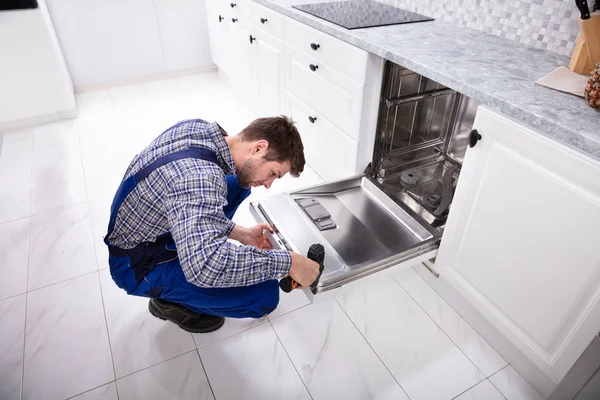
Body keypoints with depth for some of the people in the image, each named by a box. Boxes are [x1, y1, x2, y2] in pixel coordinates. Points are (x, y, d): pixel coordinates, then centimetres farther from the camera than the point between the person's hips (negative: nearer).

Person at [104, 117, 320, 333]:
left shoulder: (197, 127, -9)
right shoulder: (199, 176, -36)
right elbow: (206, 266, -48)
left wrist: (240, 233, -3)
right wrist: (288, 262, -37)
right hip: (138, 266, -8)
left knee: (237, 182, 10)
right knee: (264, 294, -19)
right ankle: (170, 301, 5)